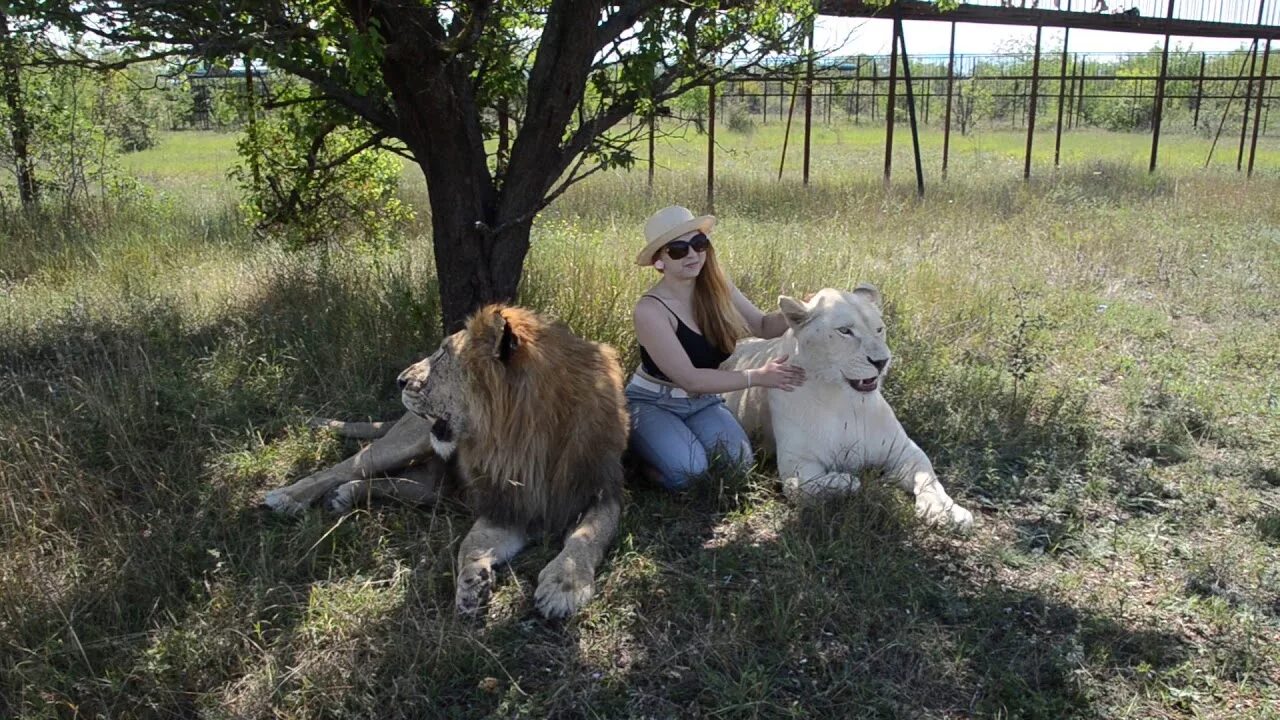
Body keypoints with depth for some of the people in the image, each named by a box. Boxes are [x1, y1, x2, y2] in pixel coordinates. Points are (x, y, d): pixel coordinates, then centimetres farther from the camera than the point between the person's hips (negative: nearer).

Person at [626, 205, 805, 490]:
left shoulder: (716, 286, -7)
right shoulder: (650, 309, -24)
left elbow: (763, 326, 3)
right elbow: (689, 379, -26)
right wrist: (759, 377, -30)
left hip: (704, 402, 4)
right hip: (653, 404, -4)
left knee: (738, 460, -23)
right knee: (687, 471, -29)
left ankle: (680, 444, 6)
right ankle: (642, 447, 3)